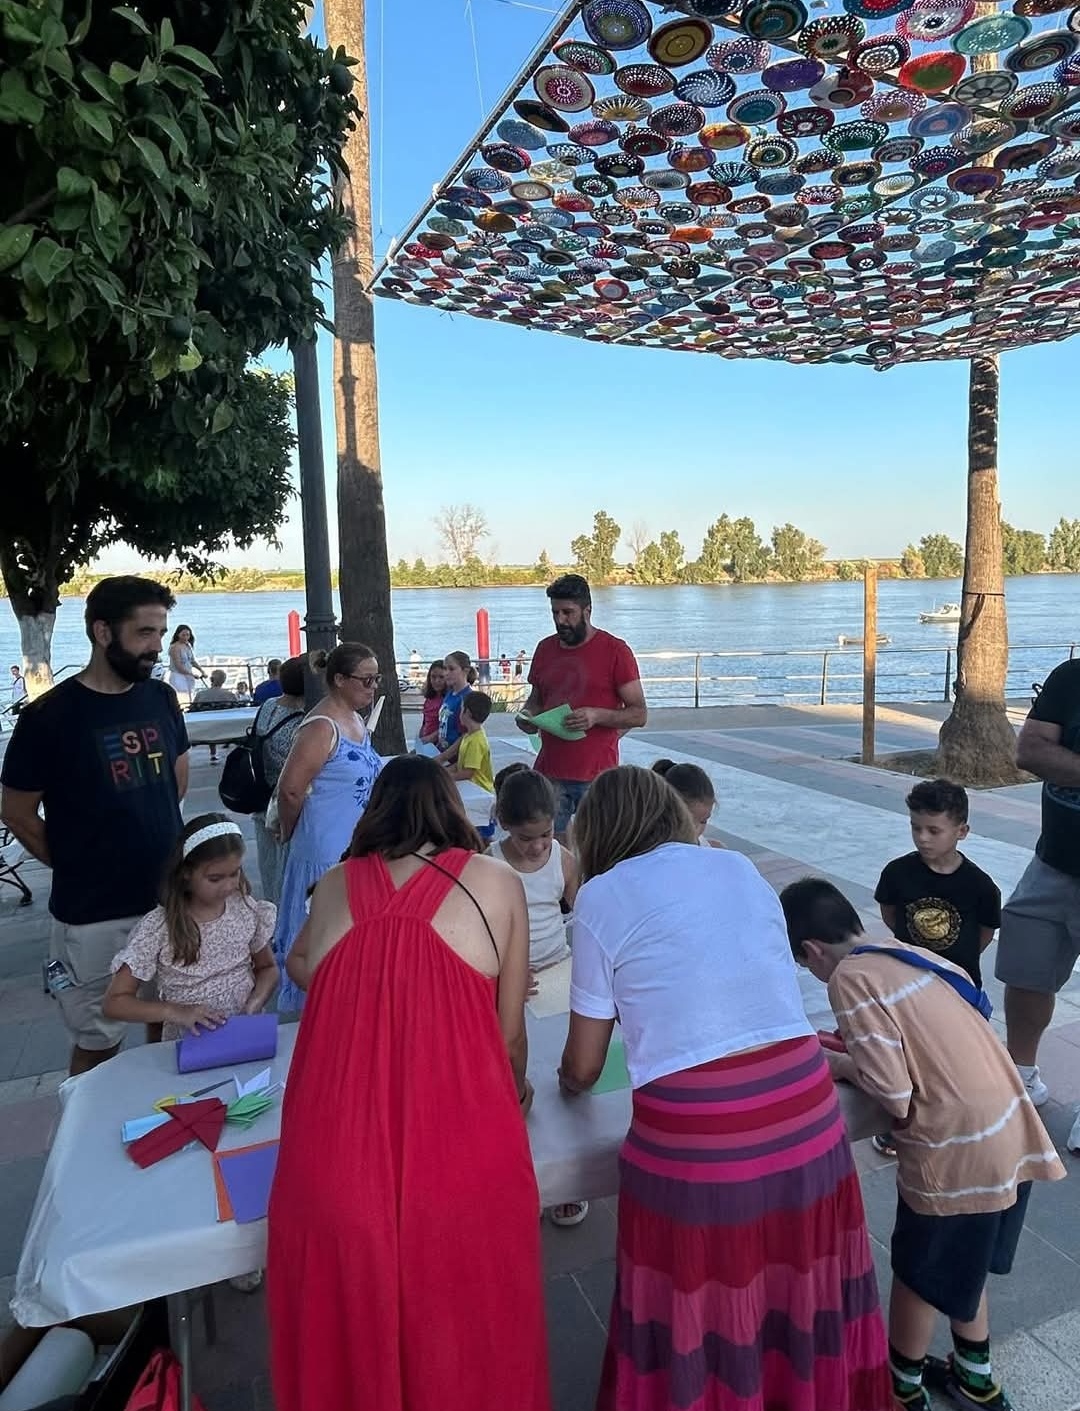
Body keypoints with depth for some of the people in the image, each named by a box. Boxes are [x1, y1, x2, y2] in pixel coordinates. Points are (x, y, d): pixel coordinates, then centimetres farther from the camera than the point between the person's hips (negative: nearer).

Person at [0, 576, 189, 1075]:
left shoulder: (161, 699, 1)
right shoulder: (49, 716, -13)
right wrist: (77, 865, 2)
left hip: (171, 898, 5)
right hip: (94, 913, -4)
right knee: (98, 1043, 11)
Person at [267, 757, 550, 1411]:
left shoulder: (335, 885, 9)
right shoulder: (498, 881, 3)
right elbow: (511, 1034, 7)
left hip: (333, 1174, 2)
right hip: (460, 1169, -1)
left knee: (352, 1344, 28)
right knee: (463, 1345, 25)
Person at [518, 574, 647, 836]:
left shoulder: (615, 651, -4)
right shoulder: (545, 649, 11)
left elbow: (639, 714, -4)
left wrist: (597, 715, -20)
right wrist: (529, 716, 0)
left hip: (598, 775, -4)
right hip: (549, 772, 4)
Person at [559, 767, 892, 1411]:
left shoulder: (601, 897, 0)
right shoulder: (742, 867, 12)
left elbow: (583, 1068, 6)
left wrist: (568, 1080, 29)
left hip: (693, 1128, -4)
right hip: (805, 1103, 5)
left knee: (696, 1313, 18)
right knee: (795, 1288, 26)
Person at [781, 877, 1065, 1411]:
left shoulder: (851, 978, -16)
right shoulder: (911, 953, 9)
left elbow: (894, 1096, -19)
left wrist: (843, 1066, -2)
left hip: (958, 1147, -8)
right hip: (1011, 1131, 8)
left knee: (920, 1273, 17)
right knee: (963, 1261, 29)